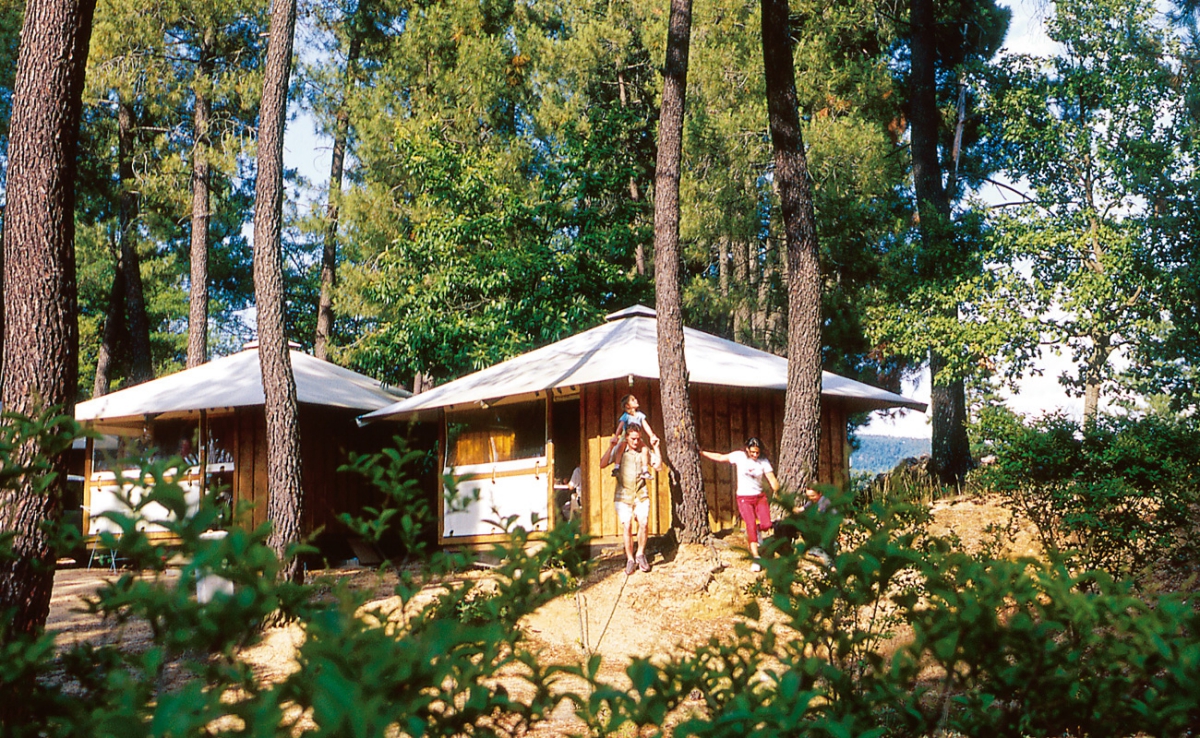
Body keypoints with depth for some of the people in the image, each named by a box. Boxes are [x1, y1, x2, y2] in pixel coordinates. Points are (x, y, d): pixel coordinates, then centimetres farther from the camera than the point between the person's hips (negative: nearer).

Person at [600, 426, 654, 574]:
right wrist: (611, 446, -13)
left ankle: (640, 555, 6)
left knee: (643, 523, -15)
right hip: (623, 494, -1)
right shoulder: (619, 449, 1)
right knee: (627, 526, -9)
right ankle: (630, 559, 6)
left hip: (641, 494, 1)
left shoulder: (644, 450, 5)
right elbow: (602, 464, -5)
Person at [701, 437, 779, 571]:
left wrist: (777, 492, -19)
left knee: (766, 525, -16)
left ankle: (755, 530, 22)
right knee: (751, 524, -16)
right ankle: (755, 558, -12)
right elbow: (720, 457, 6)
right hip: (744, 498, -1)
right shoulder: (739, 456, -3)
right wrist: (701, 453, 7)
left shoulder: (764, 461, -2)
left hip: (760, 496, 1)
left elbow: (772, 479, -7)